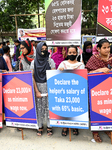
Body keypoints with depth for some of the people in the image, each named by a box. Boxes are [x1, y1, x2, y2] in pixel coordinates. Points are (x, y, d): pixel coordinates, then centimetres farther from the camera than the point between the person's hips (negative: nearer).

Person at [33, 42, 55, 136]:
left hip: (48, 86, -1)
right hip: (38, 86, 2)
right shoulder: (34, 62, 4)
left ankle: (49, 126, 18)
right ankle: (40, 126, 22)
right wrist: (36, 91, -4)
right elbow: (33, 77, 2)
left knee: (48, 106, 2)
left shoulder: (50, 61, -1)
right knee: (39, 106, 6)